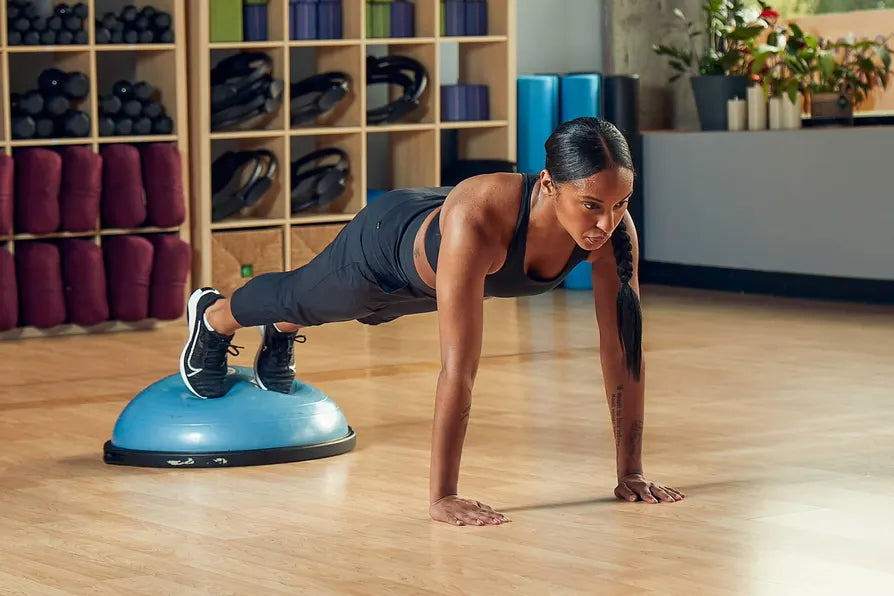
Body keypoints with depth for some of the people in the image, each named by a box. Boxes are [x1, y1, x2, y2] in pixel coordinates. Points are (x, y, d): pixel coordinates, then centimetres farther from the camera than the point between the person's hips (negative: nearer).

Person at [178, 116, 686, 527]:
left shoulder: (613, 225, -37)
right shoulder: (478, 219, -51)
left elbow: (623, 350, -28)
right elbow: (459, 370, -49)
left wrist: (631, 474, -26)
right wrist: (442, 499, -46)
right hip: (387, 244, -5)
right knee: (298, 298, 29)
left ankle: (280, 336, 72)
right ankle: (213, 316, 64)